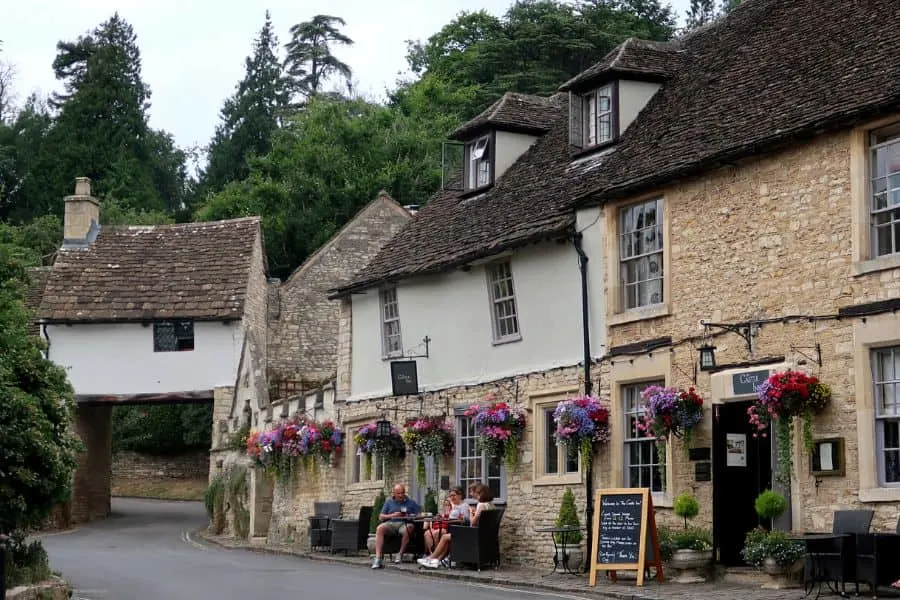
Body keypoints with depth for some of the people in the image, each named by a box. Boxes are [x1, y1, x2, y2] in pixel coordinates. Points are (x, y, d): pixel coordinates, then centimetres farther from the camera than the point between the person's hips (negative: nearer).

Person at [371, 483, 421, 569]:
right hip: (390, 523, 1)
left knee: (408, 528, -38)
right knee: (379, 528, -30)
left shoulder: (411, 502, 16)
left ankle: (400, 554, -25)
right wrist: (392, 515, -3)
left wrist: (410, 516, -11)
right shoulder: (389, 502, 20)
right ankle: (378, 557, -37)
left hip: (404, 523, -1)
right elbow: (381, 517, 14)